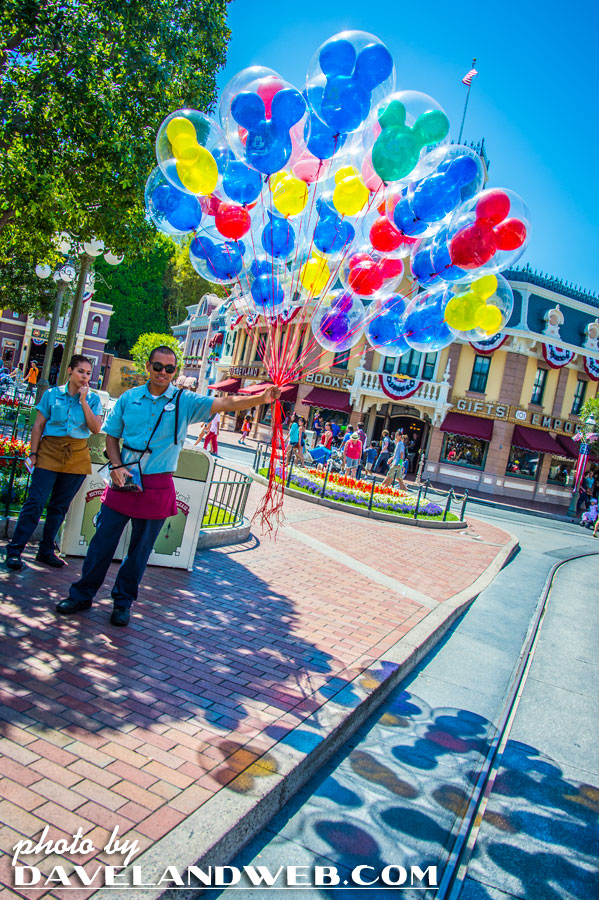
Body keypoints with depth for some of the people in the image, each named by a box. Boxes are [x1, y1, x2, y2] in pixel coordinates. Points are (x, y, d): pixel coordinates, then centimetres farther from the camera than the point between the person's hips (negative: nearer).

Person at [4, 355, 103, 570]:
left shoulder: (93, 399, 6)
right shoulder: (52, 394, 4)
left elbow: (96, 428, -7)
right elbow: (38, 425, 3)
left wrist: (84, 400, -9)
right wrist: (33, 452, -4)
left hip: (77, 456, 2)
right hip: (50, 452, -2)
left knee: (60, 506, 8)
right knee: (35, 502, -8)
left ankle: (46, 551, 19)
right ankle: (14, 550, -3)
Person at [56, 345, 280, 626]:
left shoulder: (185, 402, -2)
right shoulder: (129, 398, 4)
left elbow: (226, 403, -12)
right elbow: (112, 435, 10)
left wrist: (262, 398, -26)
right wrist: (117, 466, -7)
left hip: (157, 487, -1)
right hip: (124, 482, 1)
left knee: (140, 549, 9)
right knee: (102, 542, 6)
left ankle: (123, 602, 26)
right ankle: (82, 595, 23)